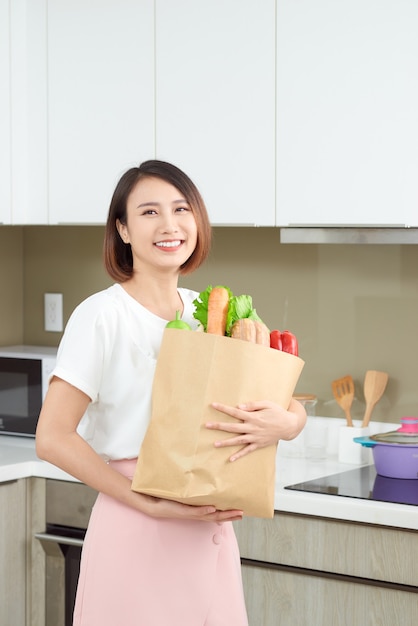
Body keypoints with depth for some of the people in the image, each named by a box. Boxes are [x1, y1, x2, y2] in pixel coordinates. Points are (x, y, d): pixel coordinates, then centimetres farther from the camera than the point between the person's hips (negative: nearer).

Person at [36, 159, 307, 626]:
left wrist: (284, 422, -15)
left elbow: (293, 406, 9)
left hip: (210, 531, 5)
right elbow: (53, 438, -15)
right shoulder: (103, 315, -9)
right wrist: (151, 504, -18)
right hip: (136, 534, -5)